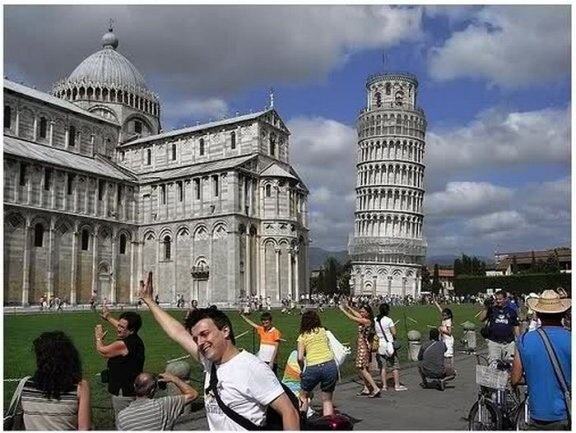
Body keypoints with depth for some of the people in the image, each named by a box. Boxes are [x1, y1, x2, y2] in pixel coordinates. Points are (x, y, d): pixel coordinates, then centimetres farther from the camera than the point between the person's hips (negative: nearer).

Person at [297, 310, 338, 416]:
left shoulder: (302, 336, 8)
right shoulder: (322, 331, 15)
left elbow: (300, 358, -1)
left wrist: (302, 370, 15)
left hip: (312, 368, -1)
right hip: (329, 365, 2)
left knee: (304, 396, 23)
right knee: (327, 399, 15)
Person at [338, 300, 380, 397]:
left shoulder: (366, 321, -18)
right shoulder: (366, 320, 7)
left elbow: (352, 318, -17)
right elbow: (357, 315, 24)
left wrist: (343, 309, -9)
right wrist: (348, 307, 26)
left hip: (363, 347, -10)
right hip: (361, 346, 10)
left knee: (362, 369, -7)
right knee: (361, 368, 15)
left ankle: (375, 388, -8)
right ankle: (366, 389, 23)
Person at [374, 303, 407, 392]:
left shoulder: (375, 320, 1)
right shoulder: (388, 320, -12)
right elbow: (394, 333, -12)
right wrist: (394, 337, 8)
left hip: (379, 345, 5)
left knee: (382, 367, 9)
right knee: (395, 366, 6)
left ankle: (384, 386, 11)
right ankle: (397, 385, 8)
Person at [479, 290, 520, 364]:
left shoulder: (511, 311, 10)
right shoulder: (491, 309, 6)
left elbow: (516, 326, 13)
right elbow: (481, 319, -4)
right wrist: (486, 308, -10)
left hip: (509, 343, 1)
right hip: (494, 342, -1)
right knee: (493, 363, -3)